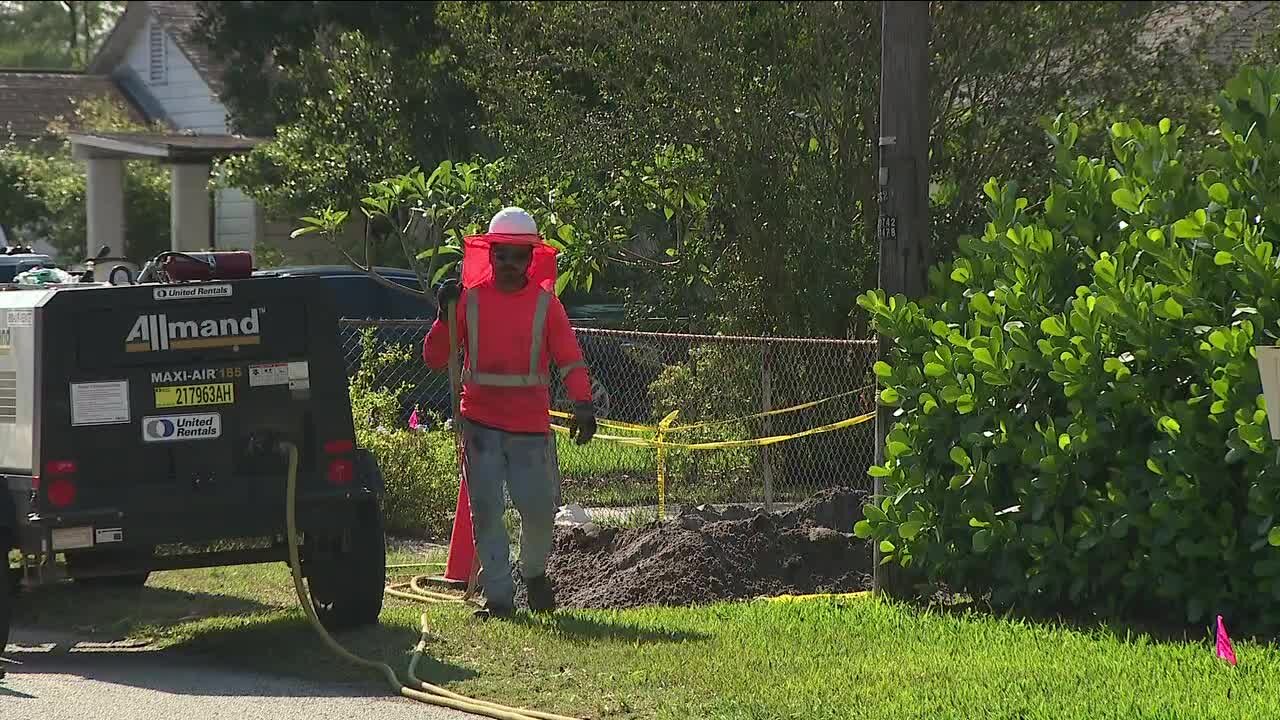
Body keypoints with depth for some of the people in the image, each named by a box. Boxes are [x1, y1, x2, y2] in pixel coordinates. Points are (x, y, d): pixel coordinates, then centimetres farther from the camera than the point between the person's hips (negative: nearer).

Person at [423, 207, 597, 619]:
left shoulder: (545, 303, 3)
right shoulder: (469, 300, 4)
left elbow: (569, 358, -3)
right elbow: (434, 358, 5)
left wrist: (583, 404, -19)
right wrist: (443, 317, -12)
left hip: (531, 426, 0)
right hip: (481, 425, 0)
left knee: (539, 508, 2)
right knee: (486, 511, -2)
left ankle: (534, 573, 30)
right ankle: (499, 597, 3)